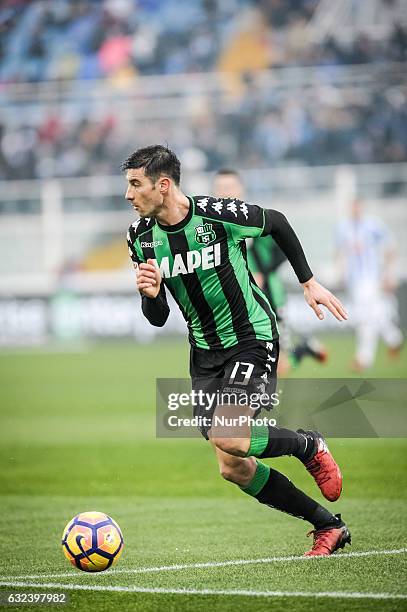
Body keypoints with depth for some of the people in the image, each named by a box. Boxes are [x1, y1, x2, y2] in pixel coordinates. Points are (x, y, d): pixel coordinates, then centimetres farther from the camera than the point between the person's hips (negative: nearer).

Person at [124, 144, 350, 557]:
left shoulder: (218, 214, -19)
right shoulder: (141, 237, -5)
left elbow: (276, 224, 2)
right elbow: (158, 318, 2)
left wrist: (309, 283, 6)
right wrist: (150, 294, -21)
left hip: (252, 337, -6)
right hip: (205, 353, 6)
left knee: (226, 436, -27)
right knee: (233, 469, 2)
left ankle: (310, 447, 3)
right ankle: (328, 527, 17)